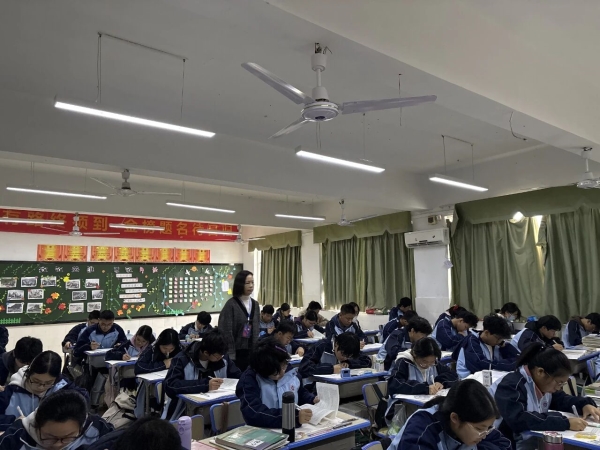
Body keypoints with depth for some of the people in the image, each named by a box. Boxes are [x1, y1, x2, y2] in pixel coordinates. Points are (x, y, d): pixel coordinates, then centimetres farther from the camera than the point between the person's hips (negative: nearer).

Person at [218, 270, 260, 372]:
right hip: (236, 351, -6)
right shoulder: (231, 304, -11)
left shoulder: (255, 304, 9)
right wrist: (230, 354, -17)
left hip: (251, 351, 6)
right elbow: (226, 330, -14)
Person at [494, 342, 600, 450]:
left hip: (537, 440, 9)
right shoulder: (511, 386, -25)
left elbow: (562, 400, 20)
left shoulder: (545, 383, 3)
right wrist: (565, 423, -35)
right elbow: (518, 420, -37)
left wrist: (585, 404, -1)